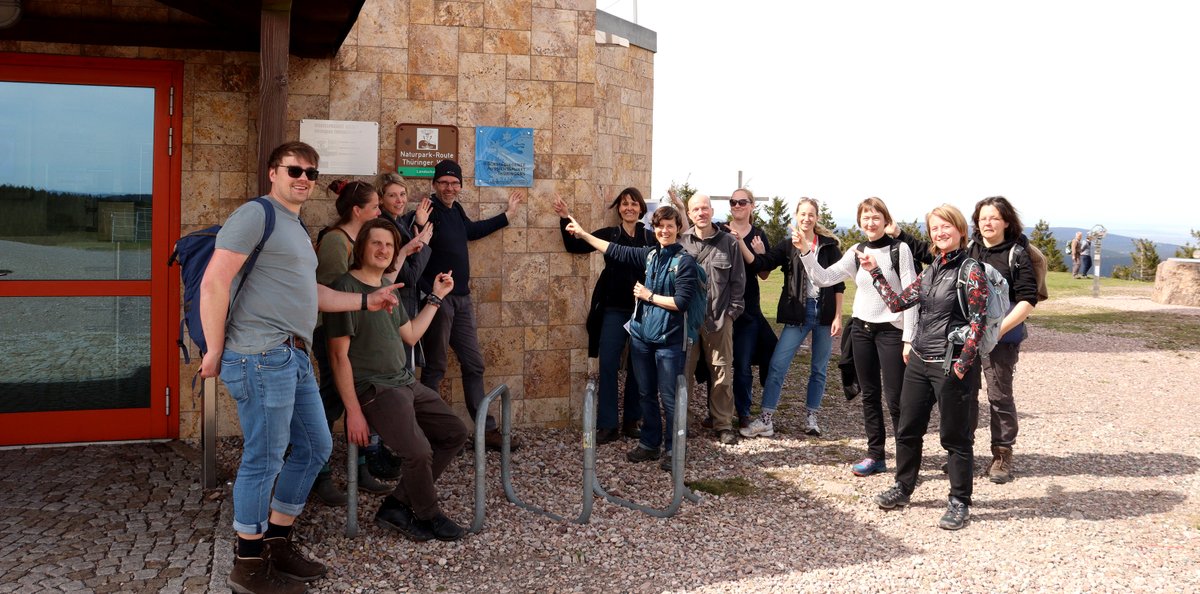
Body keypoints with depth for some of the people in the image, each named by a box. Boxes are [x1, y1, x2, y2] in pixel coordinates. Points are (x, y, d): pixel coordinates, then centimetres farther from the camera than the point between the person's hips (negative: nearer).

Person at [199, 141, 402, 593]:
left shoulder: (298, 229, 21)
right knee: (265, 459, -1)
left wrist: (366, 301, 27)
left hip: (294, 357, 10)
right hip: (261, 356, -10)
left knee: (316, 447, 16)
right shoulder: (256, 215, -9)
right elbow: (214, 283, -15)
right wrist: (215, 351, -15)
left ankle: (277, 543, 30)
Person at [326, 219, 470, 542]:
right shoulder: (346, 288, -11)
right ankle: (427, 515, 4)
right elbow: (339, 354, -14)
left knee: (456, 433, 6)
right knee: (419, 452, -26)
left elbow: (410, 336, 23)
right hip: (374, 390, -9)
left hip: (406, 383, 9)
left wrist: (436, 297, 20)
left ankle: (397, 506, 8)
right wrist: (353, 411, -19)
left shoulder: (387, 287, 16)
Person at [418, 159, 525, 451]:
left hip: (462, 299, 8)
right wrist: (429, 293, -33)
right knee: (435, 368, 1)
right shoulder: (428, 211, -14)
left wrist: (508, 215, 36)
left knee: (473, 364, 11)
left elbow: (470, 230, 32)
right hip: (438, 299, -8)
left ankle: (486, 429, 19)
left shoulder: (455, 209, 11)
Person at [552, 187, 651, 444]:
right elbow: (574, 246, 1)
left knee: (637, 367, 8)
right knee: (608, 366, -2)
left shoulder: (651, 238, 2)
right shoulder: (609, 234, 5)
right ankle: (608, 425, 5)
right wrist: (565, 218, -8)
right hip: (614, 311, 1)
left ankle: (632, 421, 21)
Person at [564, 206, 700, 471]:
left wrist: (649, 295, -8)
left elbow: (681, 302, -15)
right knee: (646, 394, 15)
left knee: (669, 398, 0)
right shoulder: (650, 254, 8)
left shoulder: (685, 261, -9)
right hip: (642, 335, 6)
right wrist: (584, 235, 18)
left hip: (669, 339, -6)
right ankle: (649, 443, 28)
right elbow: (617, 251, 16)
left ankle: (672, 449, 14)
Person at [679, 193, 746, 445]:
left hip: (720, 319, 0)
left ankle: (723, 424, 17)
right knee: (682, 372, 4)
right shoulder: (680, 242, 3)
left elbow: (738, 281, 6)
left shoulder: (729, 243, 4)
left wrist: (732, 310, -1)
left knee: (722, 374, 5)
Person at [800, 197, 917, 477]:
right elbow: (824, 278, 2)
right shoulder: (857, 251, 6)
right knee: (869, 395, 10)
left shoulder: (900, 250, -8)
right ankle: (875, 455, 19)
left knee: (895, 398, -4)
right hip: (861, 329, 5)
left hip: (891, 330, -5)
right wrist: (806, 253, -11)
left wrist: (909, 338, -13)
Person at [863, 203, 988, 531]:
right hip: (919, 362, 7)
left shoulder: (970, 270, -10)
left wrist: (961, 365, -17)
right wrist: (874, 271, 11)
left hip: (951, 366, -7)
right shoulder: (931, 271, 11)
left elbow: (978, 320, -13)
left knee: (955, 435, 4)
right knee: (908, 429, 15)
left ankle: (959, 502, 16)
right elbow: (897, 302, 14)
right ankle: (902, 488, 31)